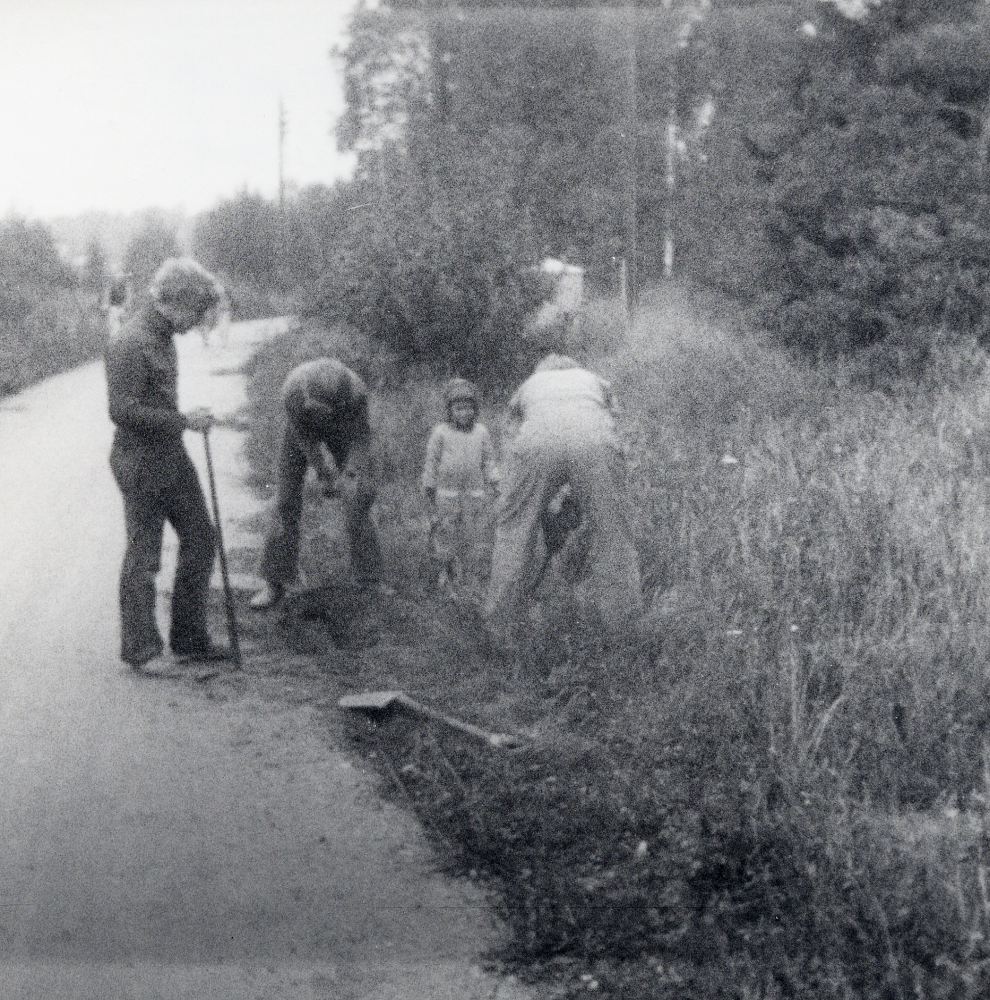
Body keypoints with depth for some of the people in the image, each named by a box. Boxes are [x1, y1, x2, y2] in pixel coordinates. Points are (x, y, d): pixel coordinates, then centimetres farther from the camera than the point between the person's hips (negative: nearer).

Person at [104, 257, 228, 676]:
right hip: (140, 460, -10)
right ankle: (140, 649, 13)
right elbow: (122, 410, -26)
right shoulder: (130, 343, -20)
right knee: (143, 556, 0)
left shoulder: (162, 335, 10)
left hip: (171, 455, 10)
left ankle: (189, 637, 22)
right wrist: (184, 420, -22)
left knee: (200, 539, 12)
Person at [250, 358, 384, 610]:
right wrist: (326, 475, -29)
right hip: (302, 431, 0)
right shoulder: (292, 391, -39)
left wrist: (353, 474, -35)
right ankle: (275, 583, 5)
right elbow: (304, 438, -26)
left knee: (358, 504, -7)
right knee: (286, 506, -4)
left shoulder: (357, 392, -37)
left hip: (342, 432, 0)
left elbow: (360, 437, -23)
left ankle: (372, 579, 6)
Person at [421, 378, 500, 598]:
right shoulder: (440, 433, 1)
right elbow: (431, 462, 6)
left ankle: (474, 578, 13)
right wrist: (429, 488, 6)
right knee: (447, 536, 1)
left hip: (476, 493, 2)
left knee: (477, 536, 2)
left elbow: (489, 461, 14)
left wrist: (495, 481, 5)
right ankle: (449, 578, 11)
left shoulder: (481, 432, 8)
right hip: (447, 494, -2)